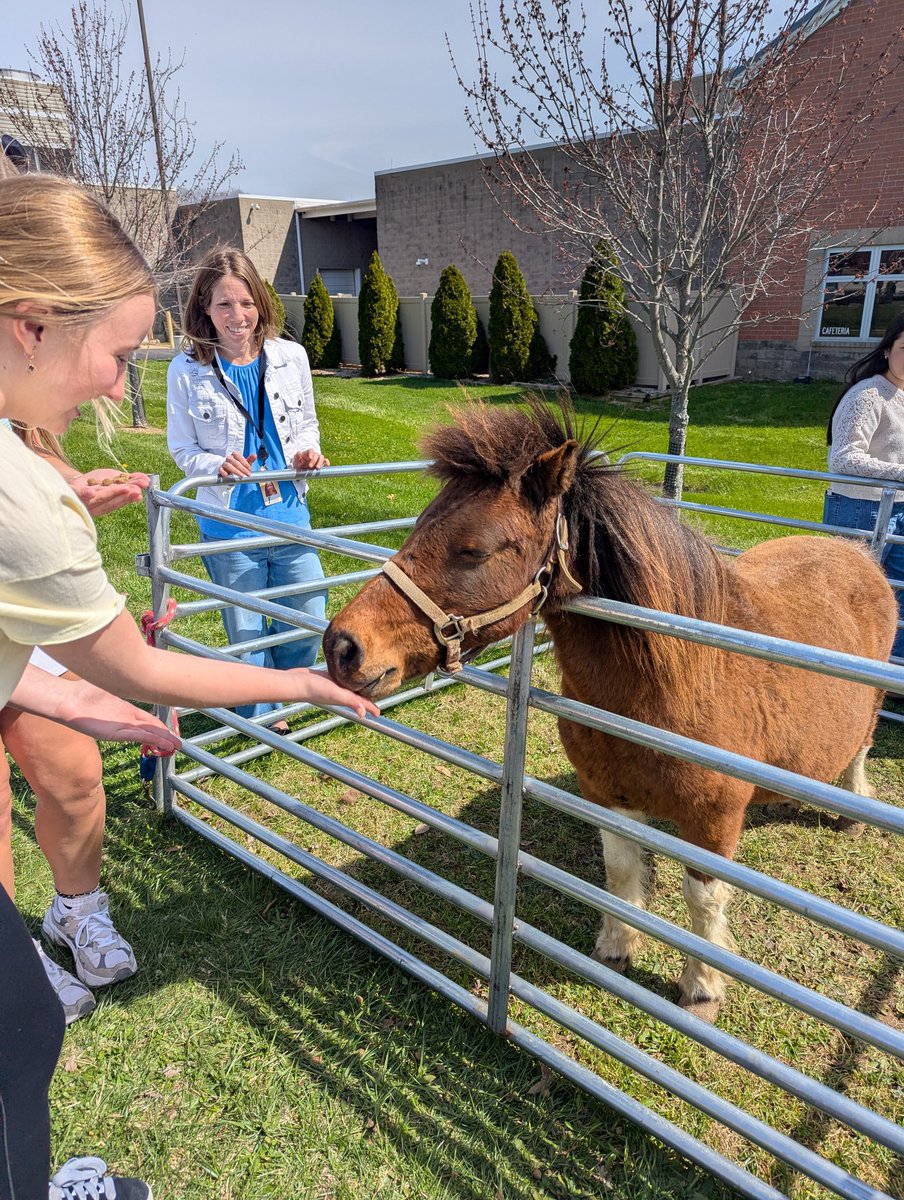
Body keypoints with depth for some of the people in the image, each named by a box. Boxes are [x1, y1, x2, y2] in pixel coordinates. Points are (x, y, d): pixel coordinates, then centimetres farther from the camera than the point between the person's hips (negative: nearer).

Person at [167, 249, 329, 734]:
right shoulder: (187, 371, -9)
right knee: (246, 633, 11)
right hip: (229, 526, -2)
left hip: (291, 517, 3)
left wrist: (308, 452, -10)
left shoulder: (291, 357, -3)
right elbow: (183, 449, -1)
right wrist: (219, 466, -21)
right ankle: (262, 717, 37)